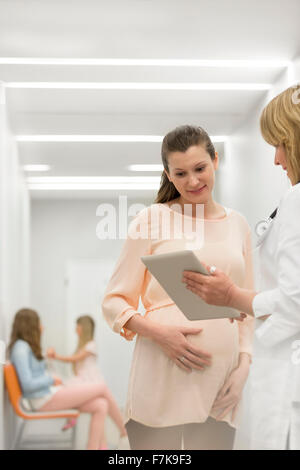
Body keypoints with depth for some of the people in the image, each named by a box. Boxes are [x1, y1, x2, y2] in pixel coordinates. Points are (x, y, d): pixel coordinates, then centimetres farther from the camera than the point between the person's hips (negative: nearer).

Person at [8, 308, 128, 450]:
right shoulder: (20, 347, -14)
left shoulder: (26, 347, 15)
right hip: (45, 400, -10)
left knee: (101, 406, -4)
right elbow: (27, 384, -22)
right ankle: (125, 432, 14)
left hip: (50, 395, 10)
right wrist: (52, 380, -7)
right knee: (103, 388, -4)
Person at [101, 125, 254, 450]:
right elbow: (113, 301, 2)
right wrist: (156, 331, -15)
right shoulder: (152, 218, 1)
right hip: (161, 377, -3)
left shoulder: (237, 225, 12)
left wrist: (244, 364, 2)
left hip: (221, 380, 3)